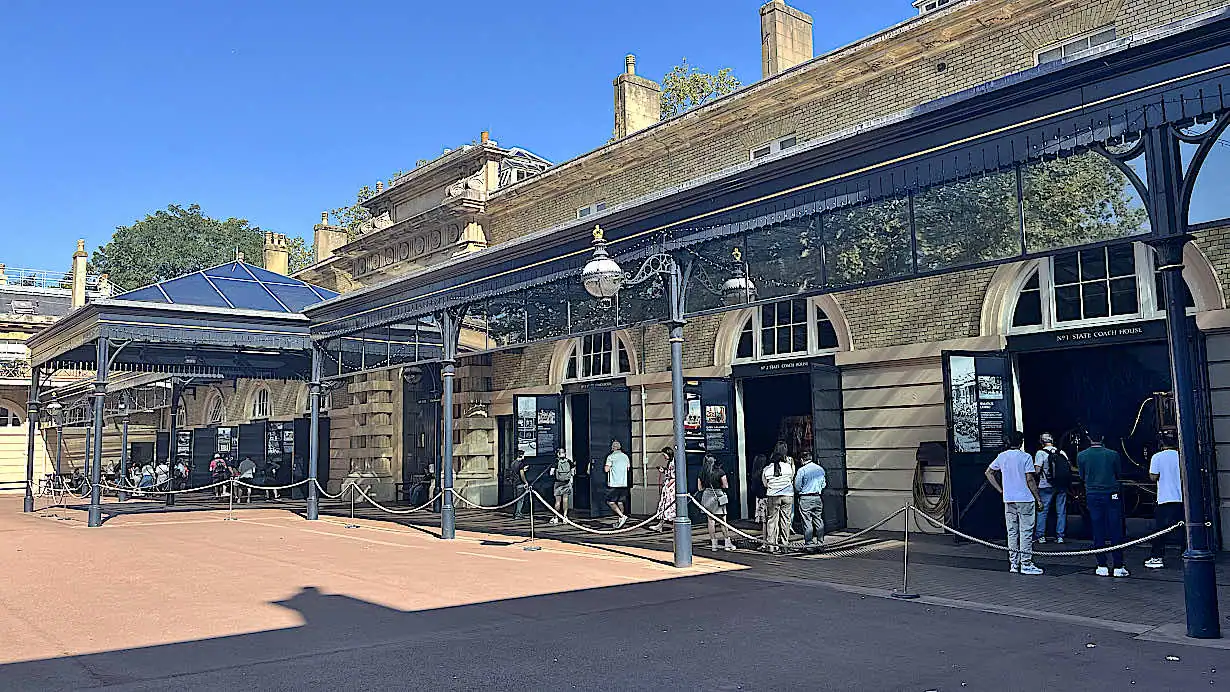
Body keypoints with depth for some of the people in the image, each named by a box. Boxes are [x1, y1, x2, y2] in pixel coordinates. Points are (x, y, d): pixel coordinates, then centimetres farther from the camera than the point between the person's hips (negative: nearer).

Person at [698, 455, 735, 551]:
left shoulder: (702, 473, 1)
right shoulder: (720, 471, -8)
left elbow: (700, 488, 5)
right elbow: (726, 486, -7)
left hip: (706, 496, 3)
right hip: (718, 496, -3)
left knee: (711, 521, 7)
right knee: (723, 521, 4)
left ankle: (713, 544, 8)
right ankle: (727, 543, 6)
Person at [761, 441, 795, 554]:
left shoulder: (767, 468, -4)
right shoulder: (788, 466, -8)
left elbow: (765, 484, 5)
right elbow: (792, 477, 9)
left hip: (772, 497, 1)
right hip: (787, 495, 0)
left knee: (772, 520, 7)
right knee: (785, 520, 6)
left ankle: (771, 545, 6)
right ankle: (784, 545, 8)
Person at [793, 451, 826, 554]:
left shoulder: (802, 470, -10)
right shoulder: (820, 469, 6)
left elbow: (797, 487, -5)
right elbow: (824, 484, 14)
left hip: (806, 498, -5)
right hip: (818, 497, 5)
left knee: (807, 522, -2)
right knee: (819, 521, 10)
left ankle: (809, 545, -1)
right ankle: (820, 543, 13)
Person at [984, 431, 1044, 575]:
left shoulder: (1002, 456, 6)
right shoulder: (1025, 457, -9)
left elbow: (988, 472, 12)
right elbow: (1030, 480, -12)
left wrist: (1000, 489, 14)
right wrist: (1038, 498, -5)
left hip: (1008, 500, 5)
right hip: (1025, 499, -5)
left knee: (1012, 532, 10)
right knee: (1026, 532, 0)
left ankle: (1013, 564, 13)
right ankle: (1026, 564, 1)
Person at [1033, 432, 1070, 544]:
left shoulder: (1041, 453, -6)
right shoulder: (1062, 452, 8)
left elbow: (1037, 470, -13)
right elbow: (1070, 467, 9)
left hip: (1046, 486, -4)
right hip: (1062, 486, 4)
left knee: (1042, 511, 3)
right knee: (1061, 512, 9)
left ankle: (1040, 536, 3)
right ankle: (1060, 536, 10)